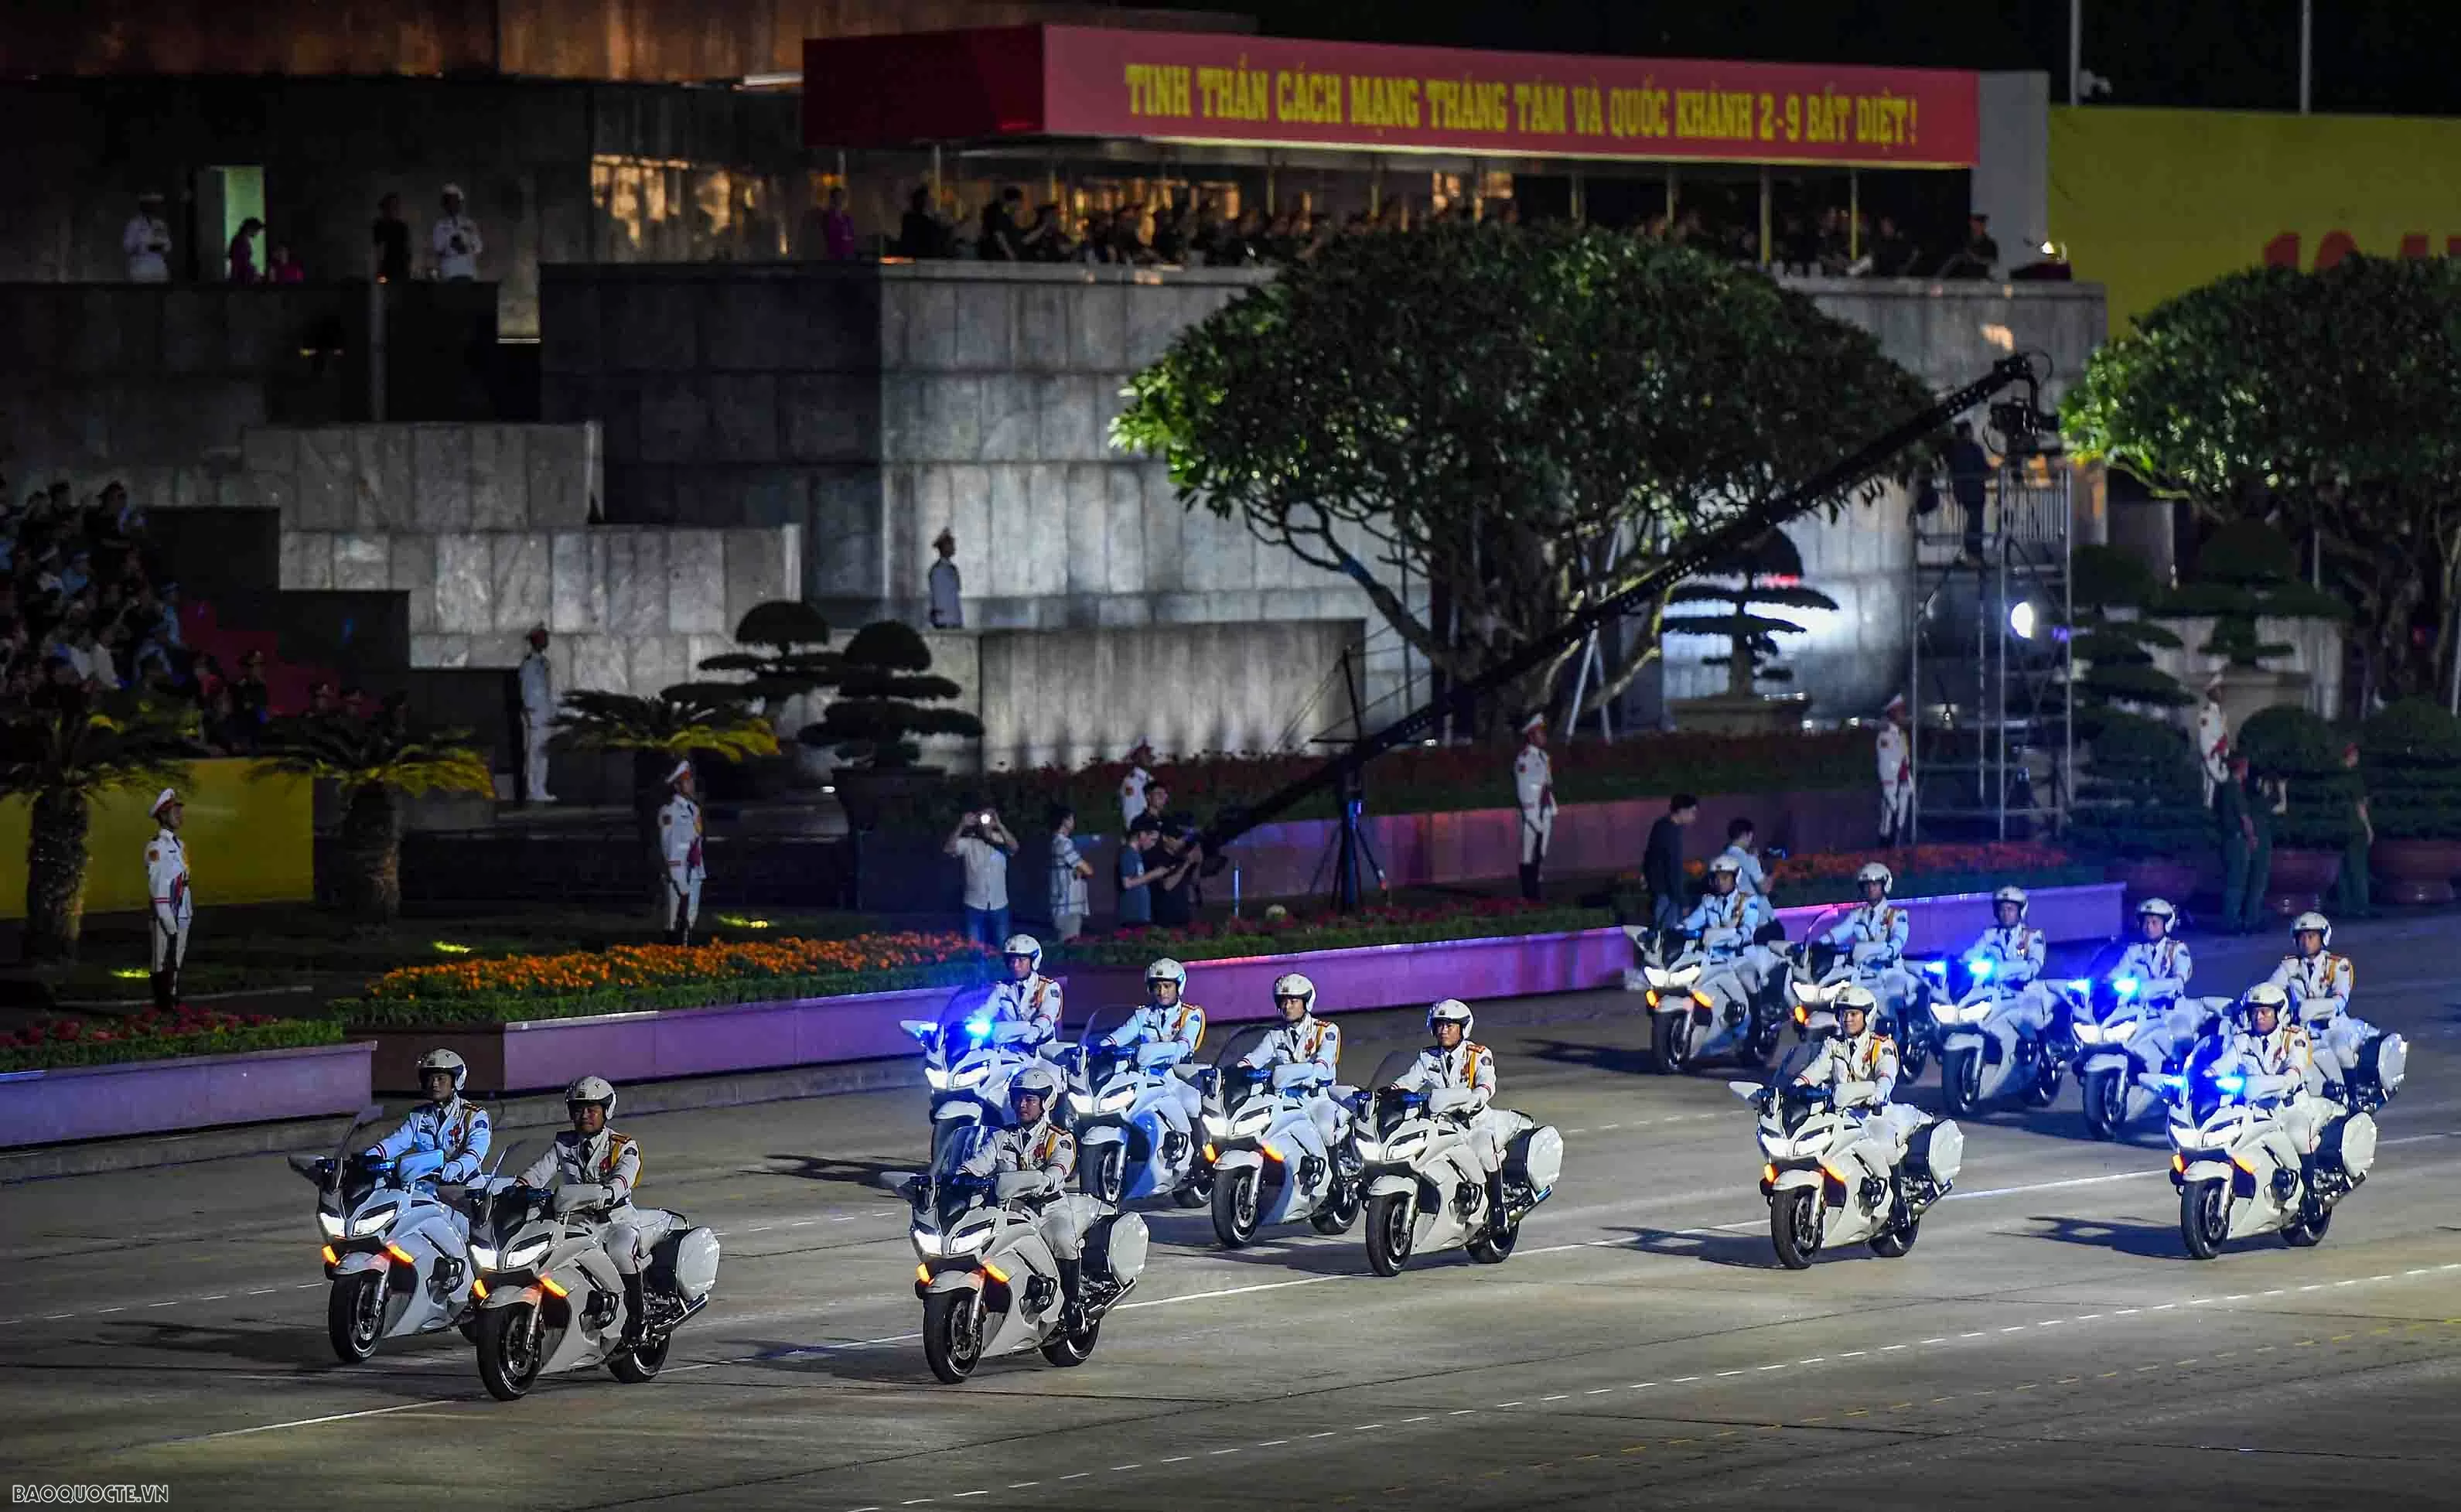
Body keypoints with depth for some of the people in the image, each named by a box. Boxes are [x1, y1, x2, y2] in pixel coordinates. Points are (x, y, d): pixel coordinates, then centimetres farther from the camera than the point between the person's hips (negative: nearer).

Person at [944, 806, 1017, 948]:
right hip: (975, 908, -1)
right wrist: (961, 826, -24)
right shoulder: (967, 843, -4)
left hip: (999, 908, 1)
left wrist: (999, 825, -27)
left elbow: (1014, 847, -21)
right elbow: (947, 849, -17)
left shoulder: (1001, 842, -2)